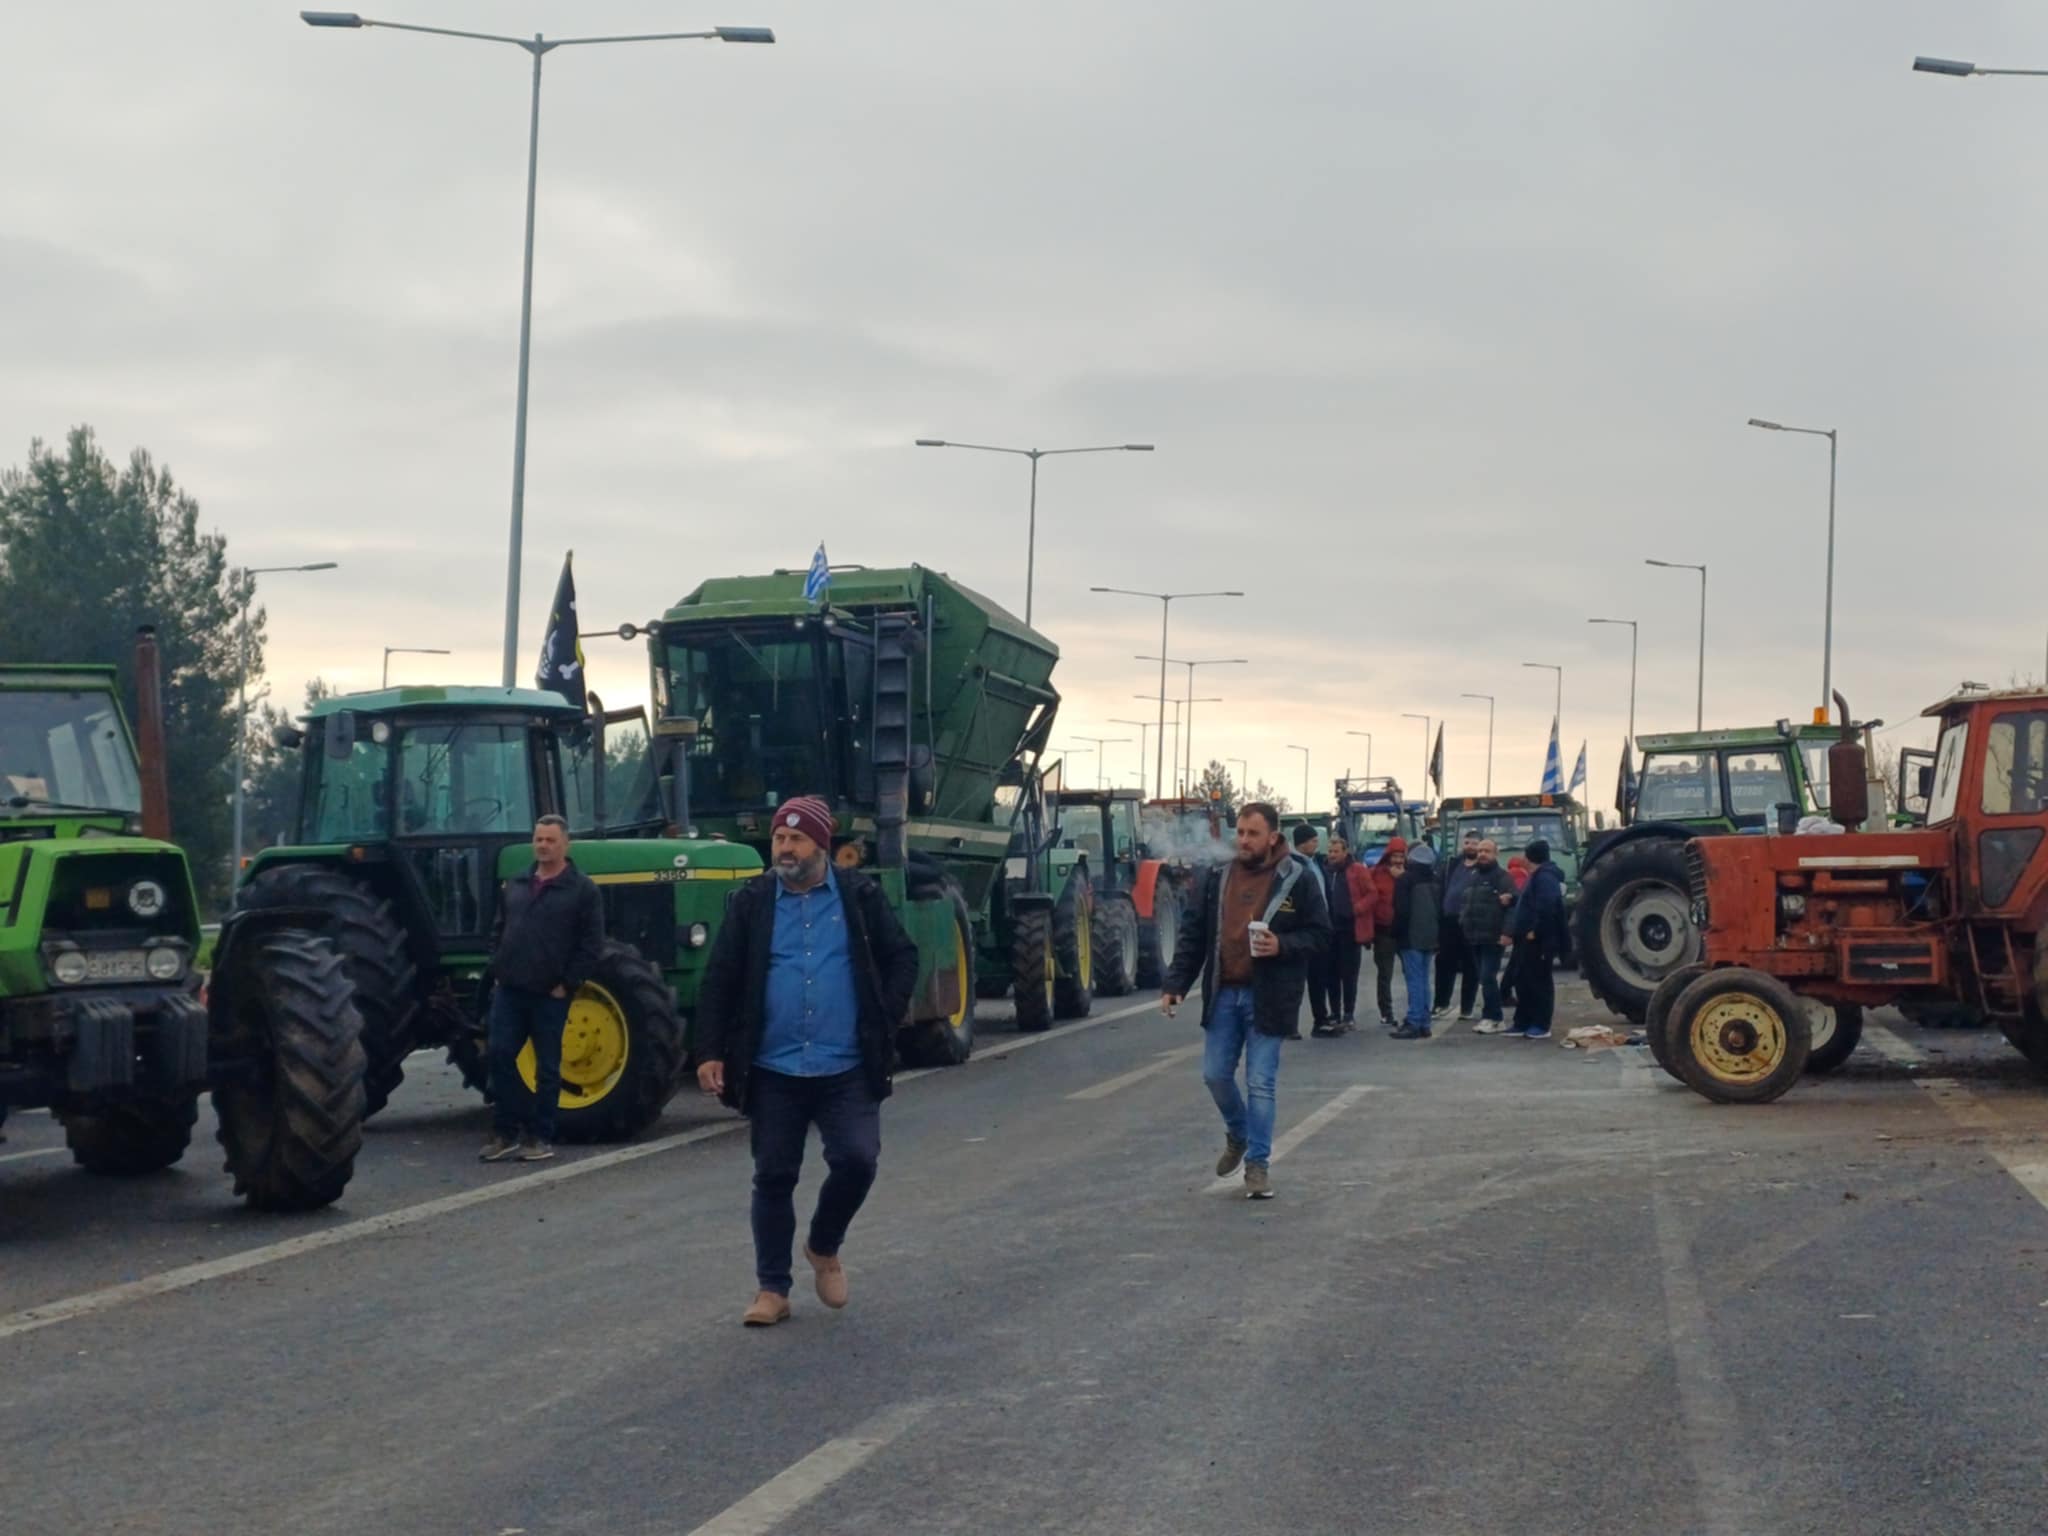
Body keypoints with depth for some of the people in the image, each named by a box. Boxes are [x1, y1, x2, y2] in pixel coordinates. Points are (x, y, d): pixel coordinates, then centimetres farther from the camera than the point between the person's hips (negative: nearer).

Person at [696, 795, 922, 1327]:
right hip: (774, 1071, 1)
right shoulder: (752, 902, 3)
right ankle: (772, 1289, 16)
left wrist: (884, 1021, -4)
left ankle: (824, 1248, 18)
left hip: (846, 1070, -1)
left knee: (856, 1161, -11)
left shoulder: (860, 896, 2)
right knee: (774, 1177, 5)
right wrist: (711, 1052, -4)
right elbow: (720, 980, 3)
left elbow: (902, 958, 7)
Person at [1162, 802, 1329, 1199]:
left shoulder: (1298, 879, -5)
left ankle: (1258, 1163, 9)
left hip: (1267, 998, -4)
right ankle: (1237, 1135, 36)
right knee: (1215, 1074, 8)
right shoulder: (1216, 877, 6)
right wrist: (1174, 984, 0)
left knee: (1261, 1083, -1)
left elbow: (1319, 935, -2)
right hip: (1223, 994, 4)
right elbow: (1193, 936, 8)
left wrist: (1282, 946, -20)